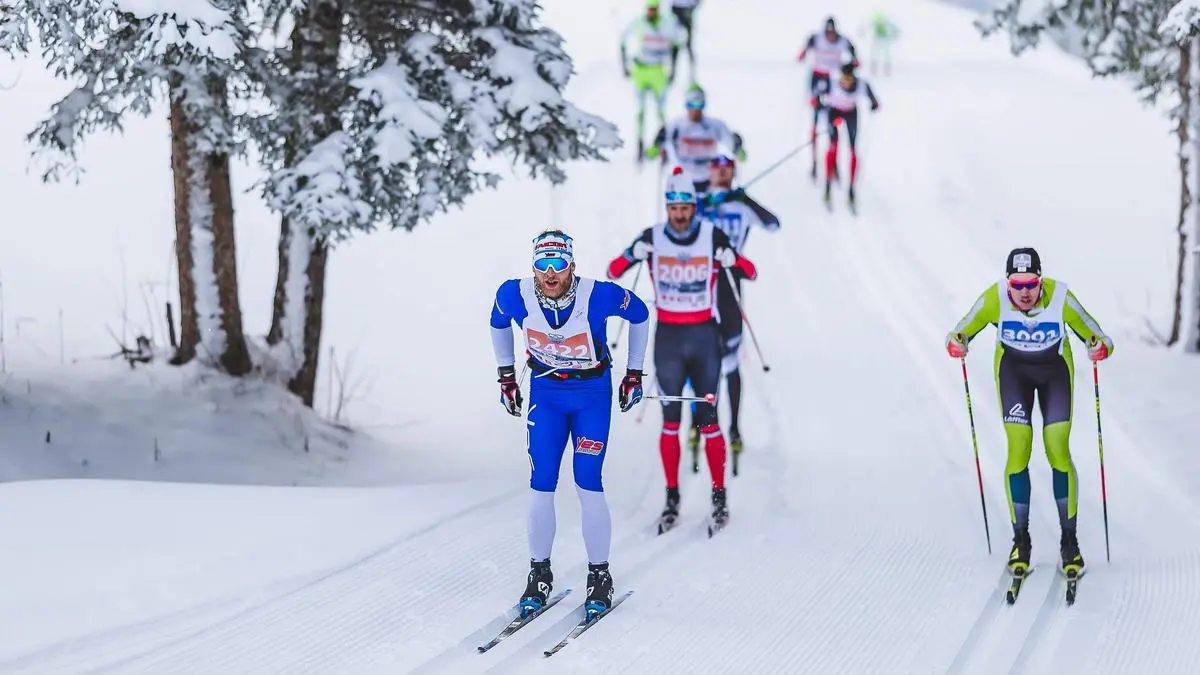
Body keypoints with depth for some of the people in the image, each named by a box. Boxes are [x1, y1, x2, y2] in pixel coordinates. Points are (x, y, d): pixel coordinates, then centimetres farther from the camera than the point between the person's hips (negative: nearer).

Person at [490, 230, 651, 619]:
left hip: (593, 393, -2)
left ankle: (599, 577, 5)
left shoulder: (598, 295, -26)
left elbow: (639, 315, -5)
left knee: (588, 484, -8)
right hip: (545, 392, 2)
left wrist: (634, 373, 1)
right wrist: (506, 376, 10)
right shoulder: (515, 295, -18)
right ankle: (539, 575, 10)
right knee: (541, 484, -4)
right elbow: (499, 323, 7)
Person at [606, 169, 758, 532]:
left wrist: (732, 260, -25)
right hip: (668, 337, 1)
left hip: (704, 337, -1)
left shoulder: (712, 236, -4)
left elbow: (751, 272, -2)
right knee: (670, 420, 2)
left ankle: (719, 496, 6)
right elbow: (613, 272, -1)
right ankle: (672, 498, 7)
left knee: (709, 419, -1)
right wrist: (633, 255, -22)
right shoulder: (652, 238, -2)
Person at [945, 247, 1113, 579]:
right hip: (1013, 370, 1)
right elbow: (962, 331, -16)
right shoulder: (994, 299, -28)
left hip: (1055, 371, -1)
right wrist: (955, 344, -39)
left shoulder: (1060, 298, -31)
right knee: (1018, 452, -9)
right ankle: (1021, 539, 4)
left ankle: (1069, 542, 4)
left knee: (1058, 452, -8)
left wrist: (1100, 348, -46)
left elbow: (1095, 336, -23)